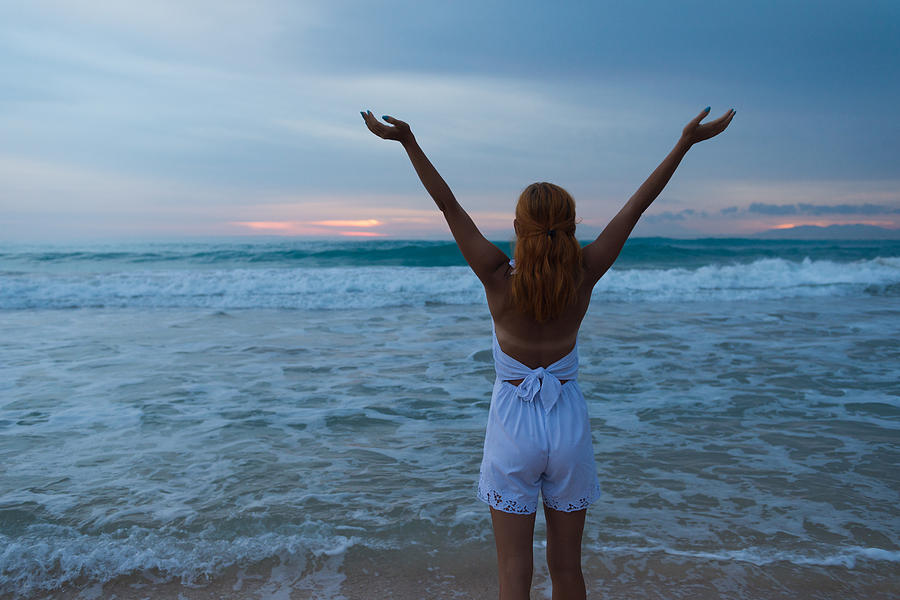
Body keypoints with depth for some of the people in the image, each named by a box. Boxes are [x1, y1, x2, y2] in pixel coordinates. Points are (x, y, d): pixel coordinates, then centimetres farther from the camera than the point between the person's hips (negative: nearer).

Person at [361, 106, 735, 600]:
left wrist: (408, 141, -9)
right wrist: (686, 142, 2)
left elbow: (449, 206, -13)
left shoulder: (499, 278, -15)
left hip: (513, 427, -2)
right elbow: (636, 206, -5)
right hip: (568, 425, 2)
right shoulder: (583, 276, -10)